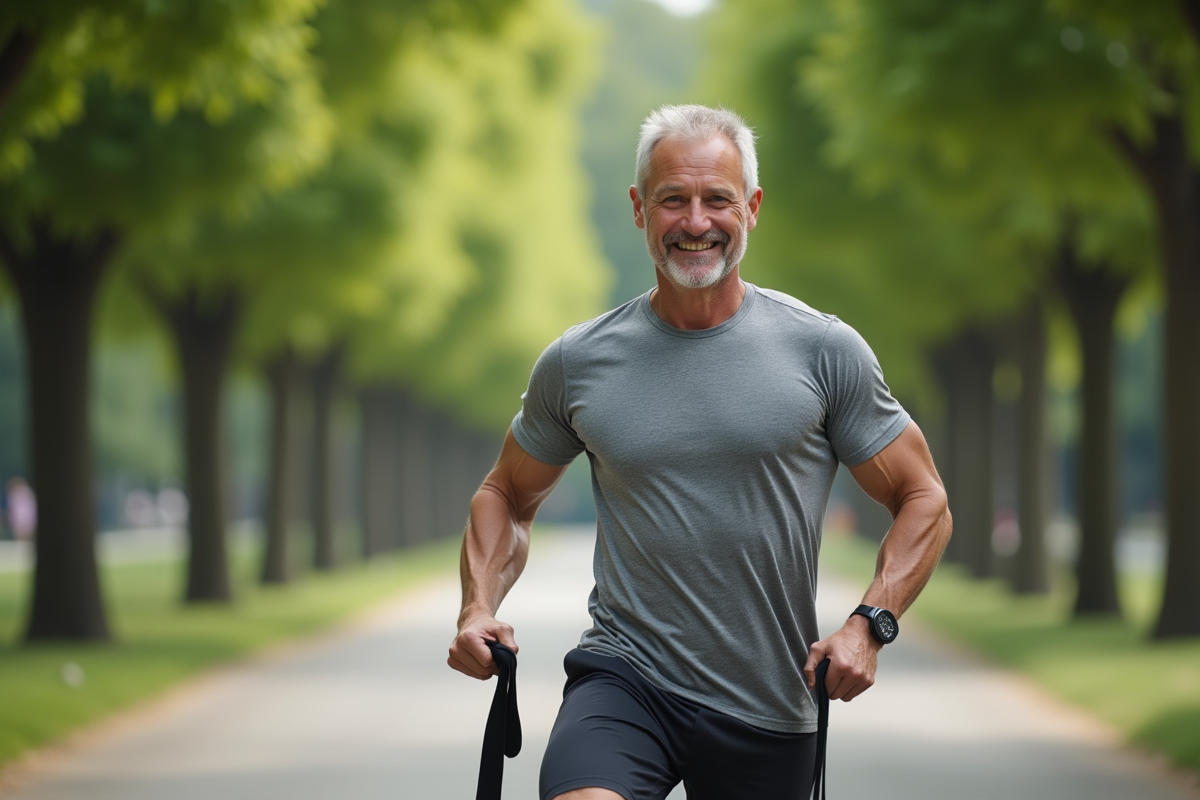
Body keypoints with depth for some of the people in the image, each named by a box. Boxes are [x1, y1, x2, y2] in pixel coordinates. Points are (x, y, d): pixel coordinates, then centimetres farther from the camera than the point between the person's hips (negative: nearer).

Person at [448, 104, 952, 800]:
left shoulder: (823, 351, -1)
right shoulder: (576, 363, 4)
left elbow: (924, 500, 4)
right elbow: (509, 495, 18)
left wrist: (870, 624, -12)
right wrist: (480, 607, 1)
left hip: (769, 716, 1)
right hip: (623, 681, -1)